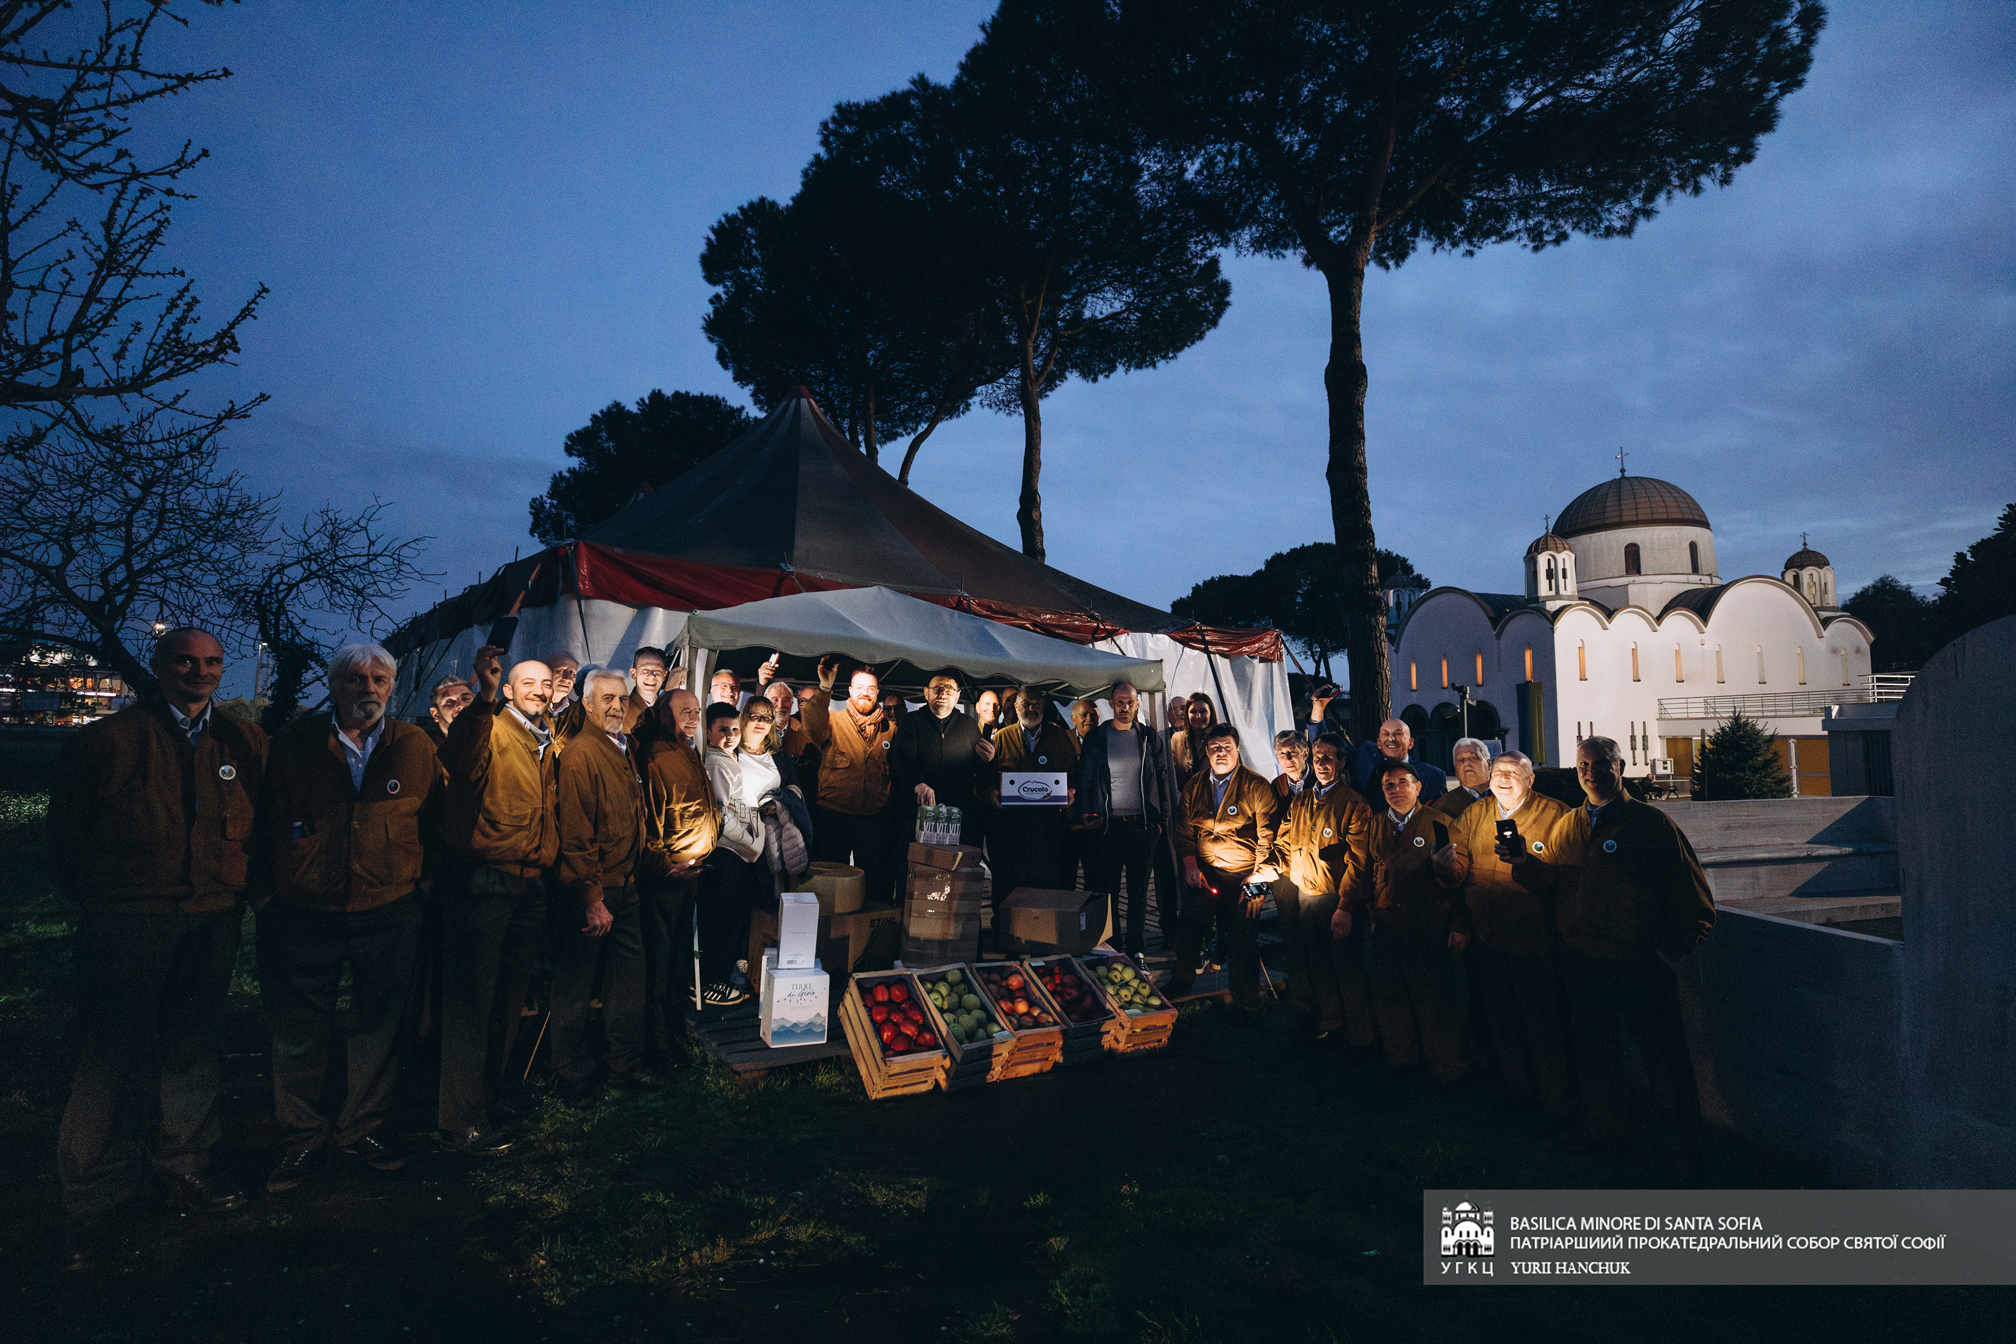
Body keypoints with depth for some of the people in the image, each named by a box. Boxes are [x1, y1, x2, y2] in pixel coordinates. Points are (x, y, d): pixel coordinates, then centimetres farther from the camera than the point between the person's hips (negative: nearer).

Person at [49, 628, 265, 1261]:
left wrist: (242, 887, 9)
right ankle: (91, 1192, 19)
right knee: (109, 1054, 3)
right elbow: (66, 831, 2)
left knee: (193, 1048, 15)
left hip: (213, 923, 3)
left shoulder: (244, 742, 6)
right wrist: (90, 899, 4)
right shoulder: (108, 738, -3)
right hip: (127, 921, -3)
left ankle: (183, 1161, 32)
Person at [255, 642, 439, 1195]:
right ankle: (303, 1139, 27)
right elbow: (265, 822, 5)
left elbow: (435, 820, 9)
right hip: (304, 915, -1)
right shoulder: (293, 743, -1)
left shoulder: (415, 747, 1)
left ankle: (362, 1127, 31)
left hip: (389, 915, 1)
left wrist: (421, 881, 5)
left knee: (377, 1025, 12)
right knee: (300, 1030, 9)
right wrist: (266, 894, 2)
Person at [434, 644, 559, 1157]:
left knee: (510, 996, 19)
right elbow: (459, 760, -36)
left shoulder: (547, 746, 14)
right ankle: (461, 1120, 8)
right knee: (471, 999, -1)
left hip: (530, 883, 8)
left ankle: (490, 1083, 36)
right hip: (483, 879, -8)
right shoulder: (490, 730, -11)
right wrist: (484, 697, -48)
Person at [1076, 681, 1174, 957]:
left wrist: (1162, 820, 2)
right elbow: (1085, 780, 6)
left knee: (1138, 891, 7)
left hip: (1143, 826, 1)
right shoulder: (1096, 738, 5)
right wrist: (1088, 816, -3)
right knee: (1107, 890, 2)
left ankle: (1136, 950, 16)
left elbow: (1163, 780, 8)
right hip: (1108, 824, -1)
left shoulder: (1150, 737, 8)